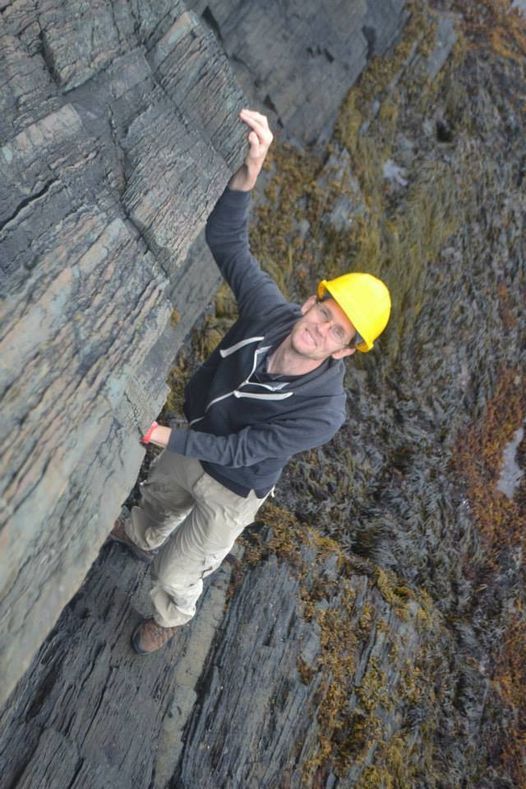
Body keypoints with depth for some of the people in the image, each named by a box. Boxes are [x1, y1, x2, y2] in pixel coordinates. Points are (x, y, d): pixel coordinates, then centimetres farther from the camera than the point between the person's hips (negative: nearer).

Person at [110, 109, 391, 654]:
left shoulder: (321, 413, -39)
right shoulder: (269, 310, -29)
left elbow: (238, 452, -32)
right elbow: (226, 238, -28)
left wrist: (162, 436, -32)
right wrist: (250, 170, -44)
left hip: (231, 493, -4)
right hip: (194, 444, 5)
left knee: (177, 576, 18)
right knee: (156, 499, 36)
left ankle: (168, 619, 57)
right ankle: (140, 539, 75)